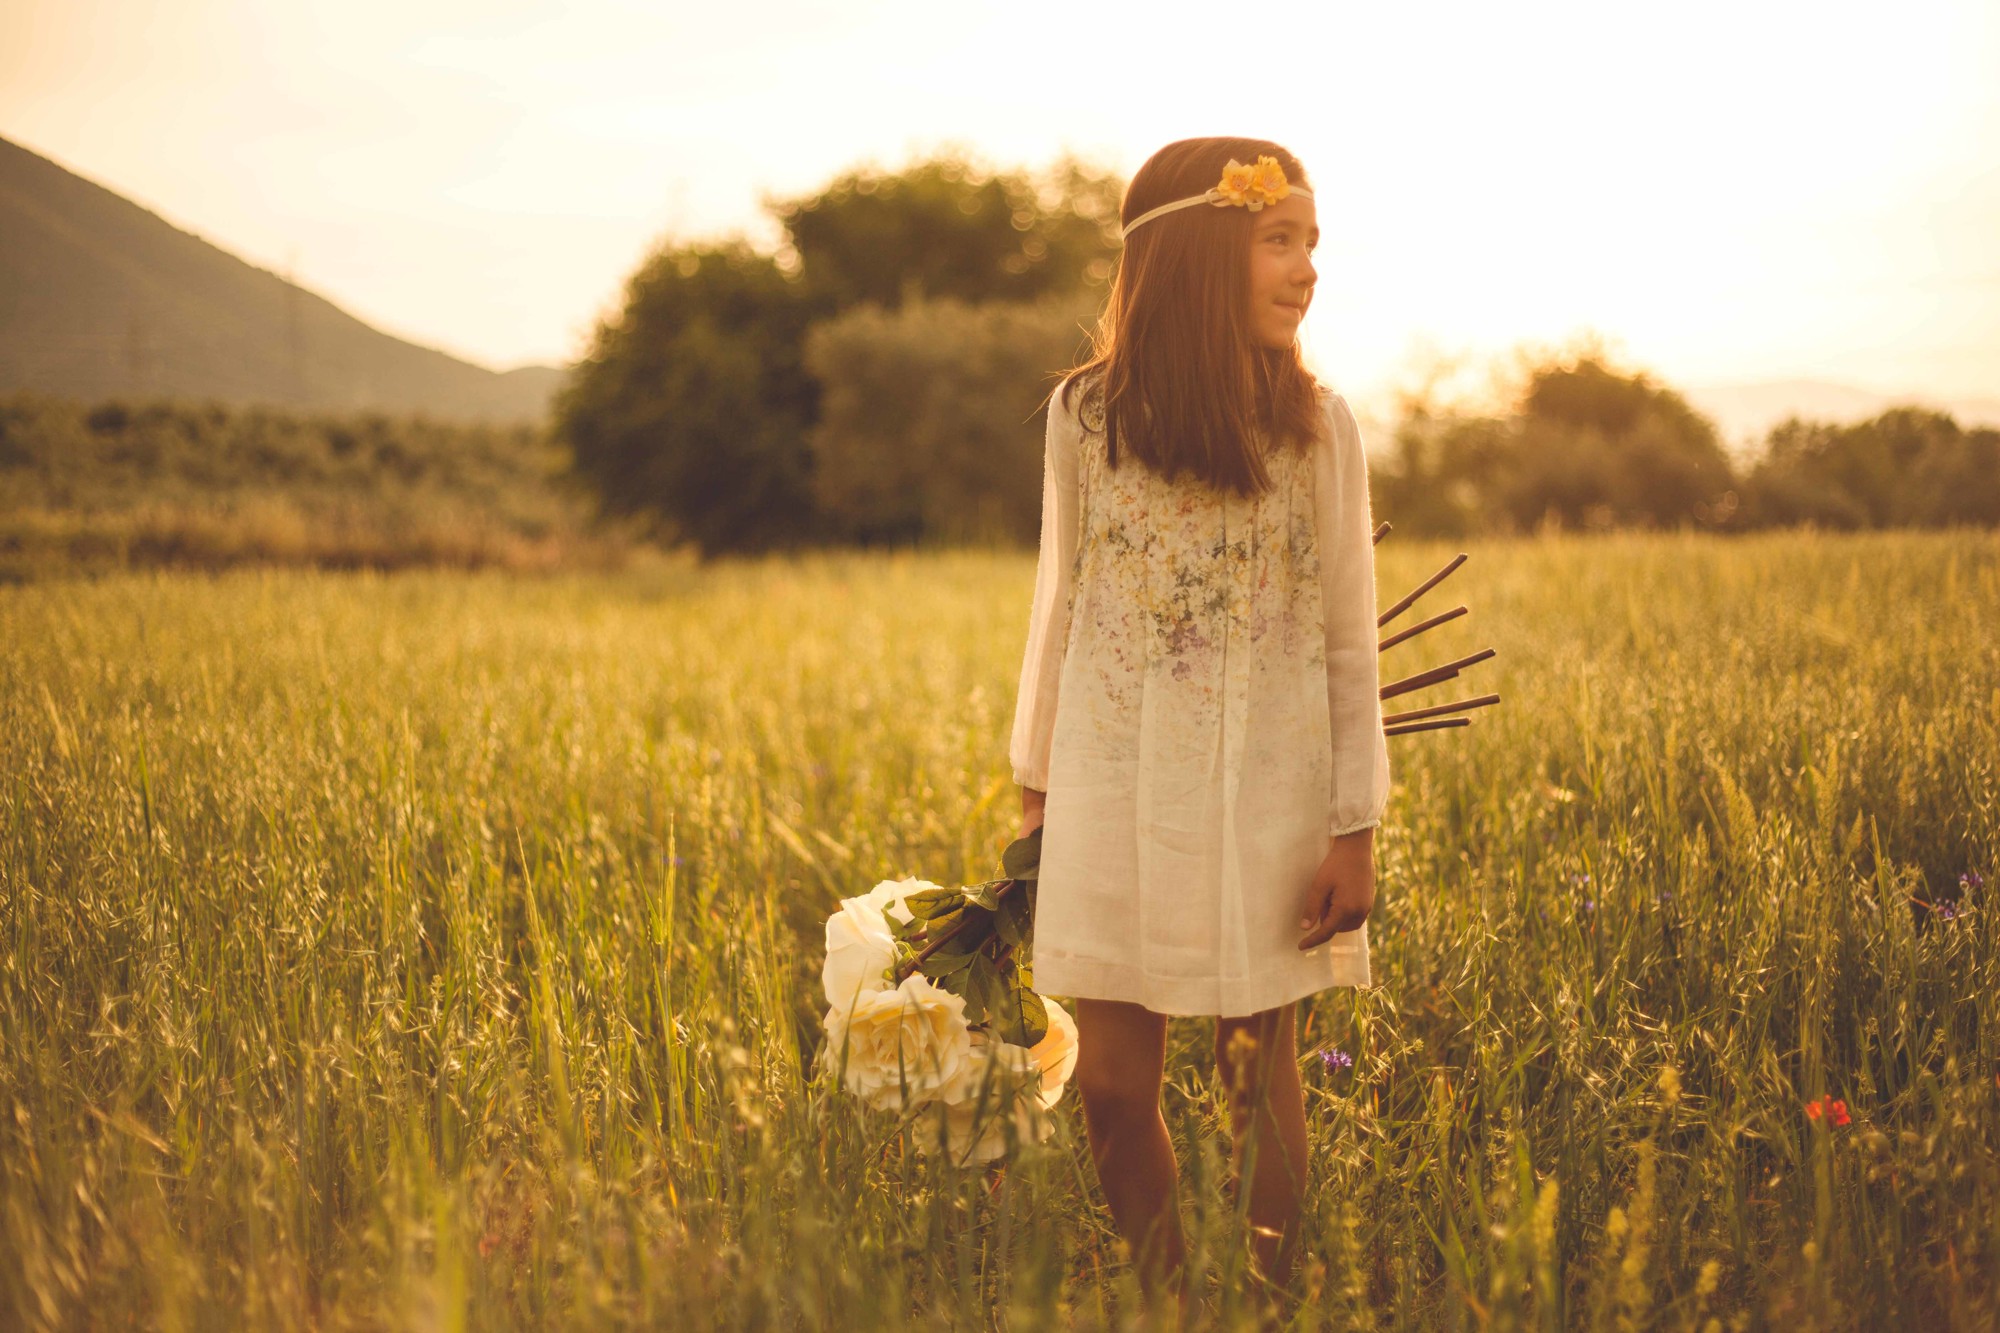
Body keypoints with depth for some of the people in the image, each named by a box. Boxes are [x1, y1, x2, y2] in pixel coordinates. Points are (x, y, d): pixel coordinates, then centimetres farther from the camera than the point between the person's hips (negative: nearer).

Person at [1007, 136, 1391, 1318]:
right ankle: (1166, 1307, 24)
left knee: (1261, 1077, 7)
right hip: (1118, 791, 1)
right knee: (1115, 1085, 5)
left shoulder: (1321, 425, -3)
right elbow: (1060, 606, 9)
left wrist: (1356, 831, -3)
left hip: (1267, 797, -1)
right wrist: (1037, 787, 13)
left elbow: (1350, 644, 0)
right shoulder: (1087, 414, -2)